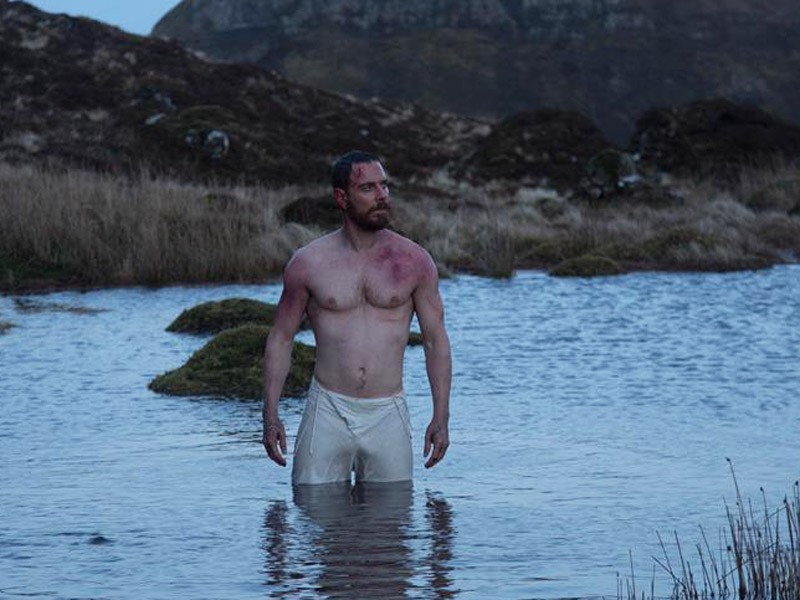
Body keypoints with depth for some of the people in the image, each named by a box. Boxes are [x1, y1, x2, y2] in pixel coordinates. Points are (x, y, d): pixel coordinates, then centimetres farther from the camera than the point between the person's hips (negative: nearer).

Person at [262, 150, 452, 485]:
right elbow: (281, 339, 8)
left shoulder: (414, 261, 3)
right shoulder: (308, 263, 2)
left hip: (387, 416, 1)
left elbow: (435, 340, 7)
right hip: (327, 412, 0)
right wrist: (270, 415, 1)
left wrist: (441, 417, 1)